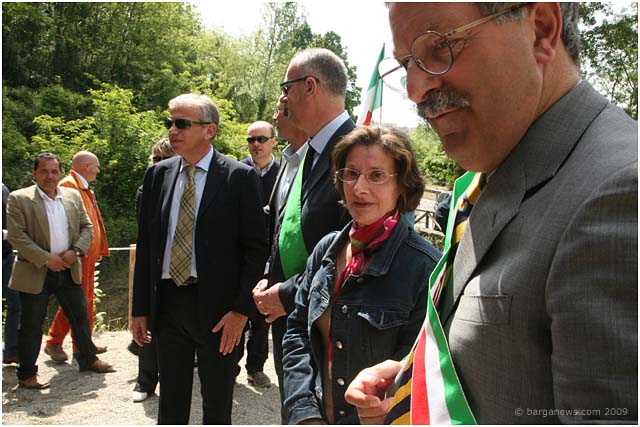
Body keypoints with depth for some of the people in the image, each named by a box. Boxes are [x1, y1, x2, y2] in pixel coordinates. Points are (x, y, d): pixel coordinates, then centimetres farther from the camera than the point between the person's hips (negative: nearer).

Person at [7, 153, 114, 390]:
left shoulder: (73, 196, 7)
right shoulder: (19, 199, -6)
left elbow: (87, 227, 9)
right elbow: (16, 236, -13)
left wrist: (75, 250, -8)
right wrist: (46, 259, -18)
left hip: (69, 271, 4)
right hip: (35, 273, -4)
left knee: (81, 317, 14)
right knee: (31, 326, 6)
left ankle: (88, 359, 32)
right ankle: (26, 374, 21)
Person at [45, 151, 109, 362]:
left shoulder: (85, 189, 20)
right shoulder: (68, 185, -11)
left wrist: (99, 249, 18)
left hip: (88, 254, 10)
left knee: (86, 299, 13)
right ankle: (54, 343, 6)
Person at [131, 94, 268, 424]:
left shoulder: (239, 177, -7)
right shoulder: (157, 175, 7)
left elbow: (256, 248, -8)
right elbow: (145, 245, 9)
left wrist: (241, 310, -14)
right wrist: (140, 309, 7)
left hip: (218, 306, -4)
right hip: (167, 302, 4)